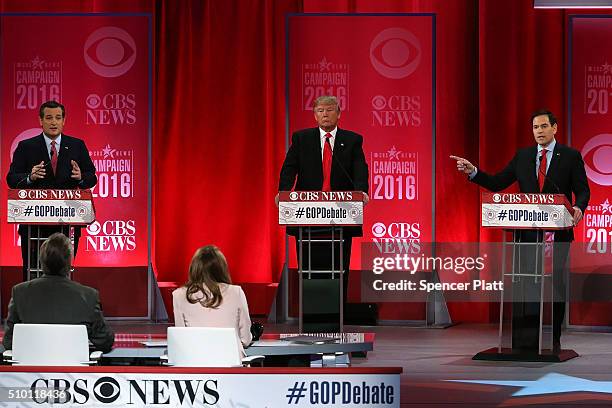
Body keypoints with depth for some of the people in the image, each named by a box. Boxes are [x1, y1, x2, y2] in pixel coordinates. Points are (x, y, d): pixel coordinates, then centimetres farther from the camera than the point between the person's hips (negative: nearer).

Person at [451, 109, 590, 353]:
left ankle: (553, 340, 9)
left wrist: (578, 208, -20)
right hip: (527, 232, 2)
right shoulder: (523, 156, 11)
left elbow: (583, 190, 0)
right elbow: (496, 183, 10)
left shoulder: (571, 156, 3)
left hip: (557, 232, -2)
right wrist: (473, 172, -3)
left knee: (556, 285, 2)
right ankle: (523, 343, 0)